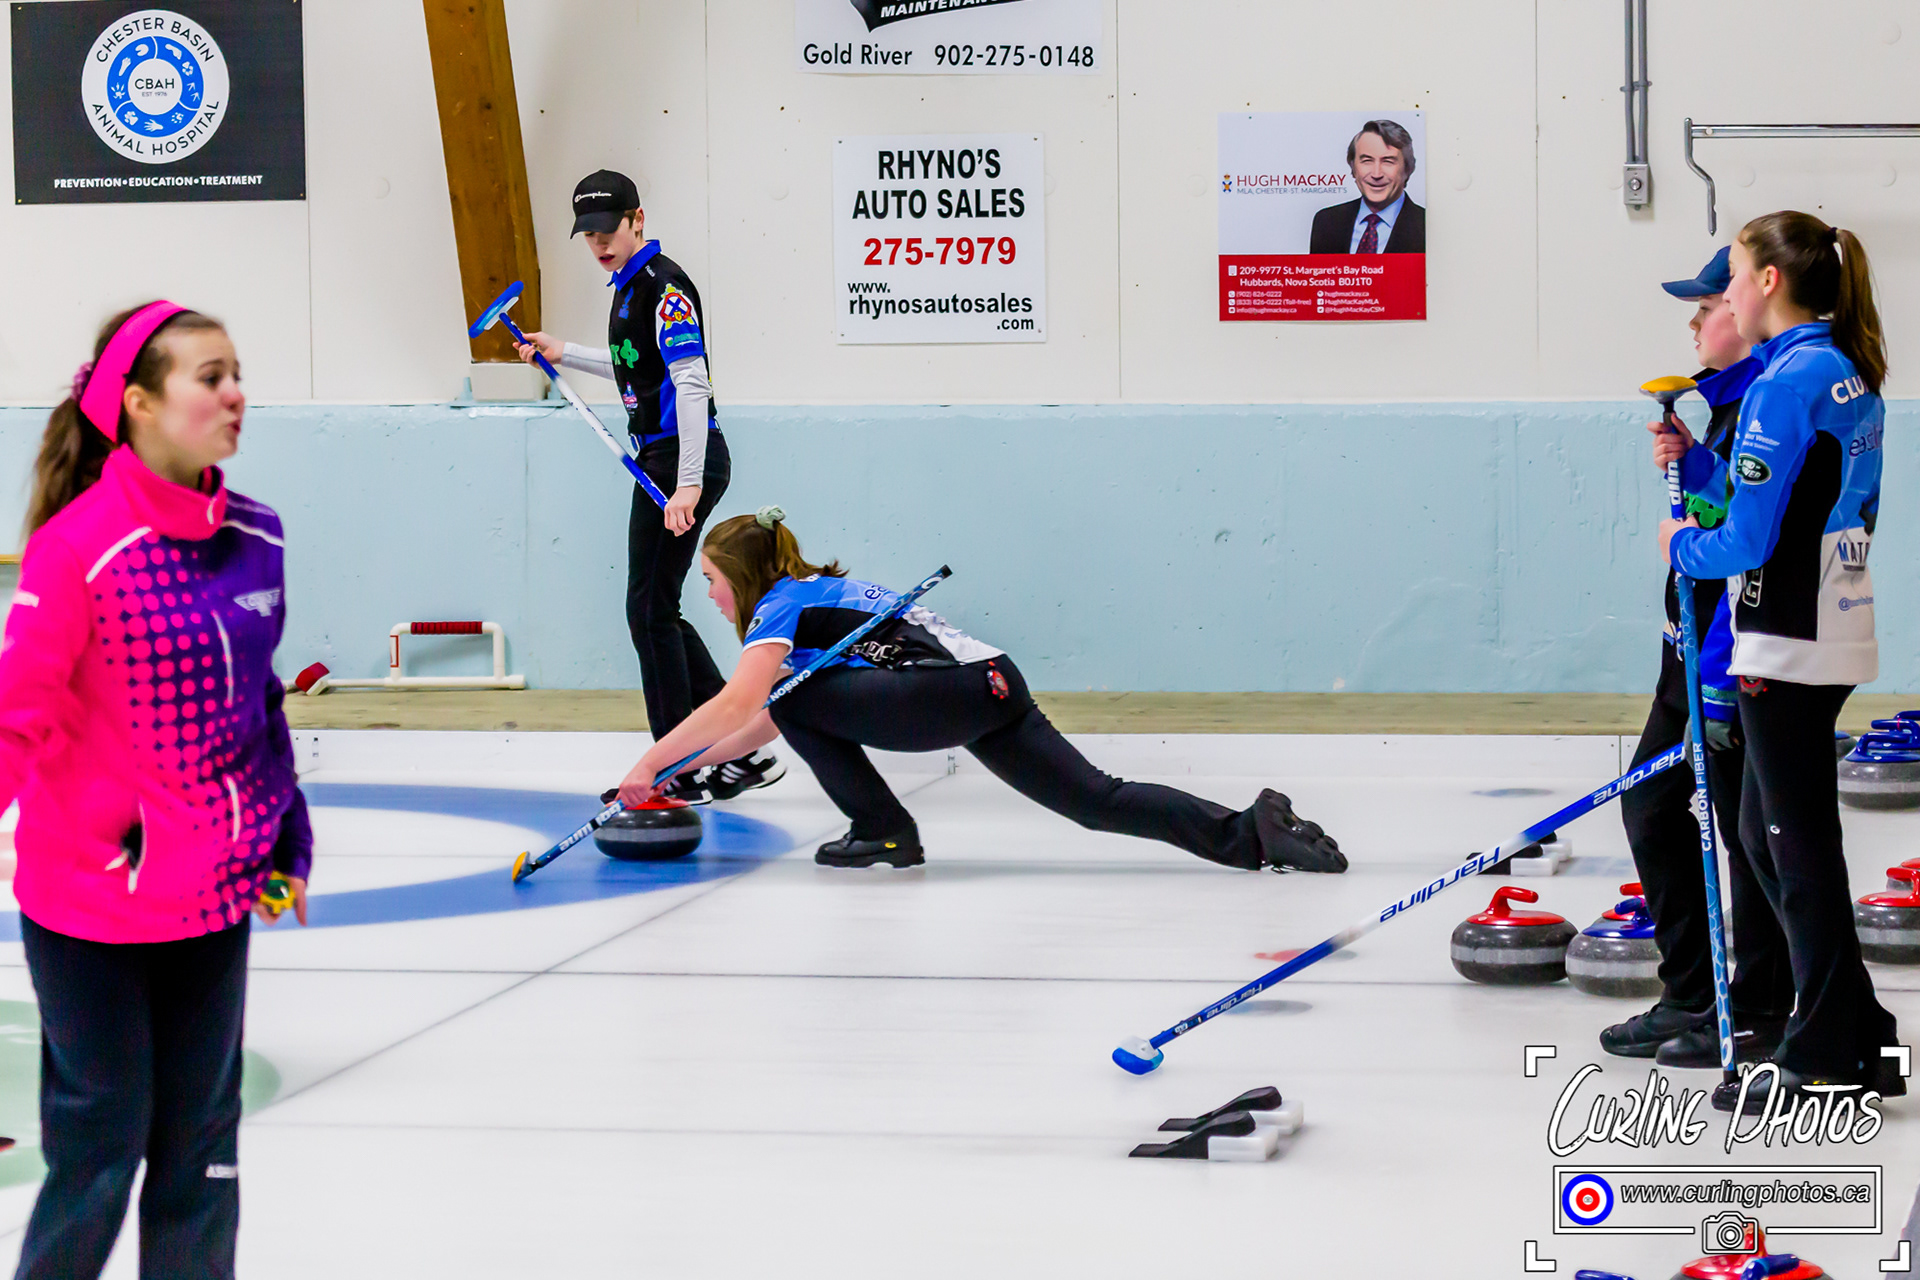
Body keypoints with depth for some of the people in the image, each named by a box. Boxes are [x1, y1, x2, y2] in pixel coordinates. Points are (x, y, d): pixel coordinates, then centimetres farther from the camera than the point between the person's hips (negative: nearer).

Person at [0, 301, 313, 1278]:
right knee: (101, 1139, 2)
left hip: (215, 895, 6)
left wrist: (288, 845, 15)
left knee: (202, 1138, 12)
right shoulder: (79, 545, -18)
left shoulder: (254, 537, 2)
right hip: (94, 902, -6)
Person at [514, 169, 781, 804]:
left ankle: (681, 773, 1)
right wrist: (564, 353, 33)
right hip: (661, 460, 10)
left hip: (683, 460, -10)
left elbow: (691, 384, -23)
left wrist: (688, 485, -29)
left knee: (651, 610, -6)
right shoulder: (631, 284, 15)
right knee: (657, 612, 12)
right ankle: (744, 752, 15)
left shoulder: (663, 286, -16)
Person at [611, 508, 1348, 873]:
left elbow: (739, 706, -13)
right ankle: (1252, 833, -12)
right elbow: (763, 724, 35)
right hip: (996, 682, 9)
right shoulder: (820, 594, 29)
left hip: (950, 693, -9)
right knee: (1097, 802, 1)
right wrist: (688, 766, 33)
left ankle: (884, 832, 4)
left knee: (797, 698, 0)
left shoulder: (780, 606, 3)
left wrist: (650, 764, -7)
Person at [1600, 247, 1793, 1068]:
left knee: (1747, 830, -1)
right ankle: (1691, 997, 23)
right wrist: (1687, 462, 3)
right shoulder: (1730, 399, 13)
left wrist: (1718, 678, -24)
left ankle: (1757, 1016, 9)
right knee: (1651, 804, 15)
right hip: (1695, 647, 11)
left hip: (1739, 660, -11)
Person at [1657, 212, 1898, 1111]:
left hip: (1788, 644, -10)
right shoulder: (1852, 379, 11)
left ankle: (1824, 1058, 5)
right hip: (1833, 636, 10)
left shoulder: (1788, 382, -17)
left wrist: (1681, 544, 1)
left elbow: (1748, 538, -21)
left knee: (1799, 843, -2)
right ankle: (1859, 1037, 22)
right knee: (1766, 833, 18)